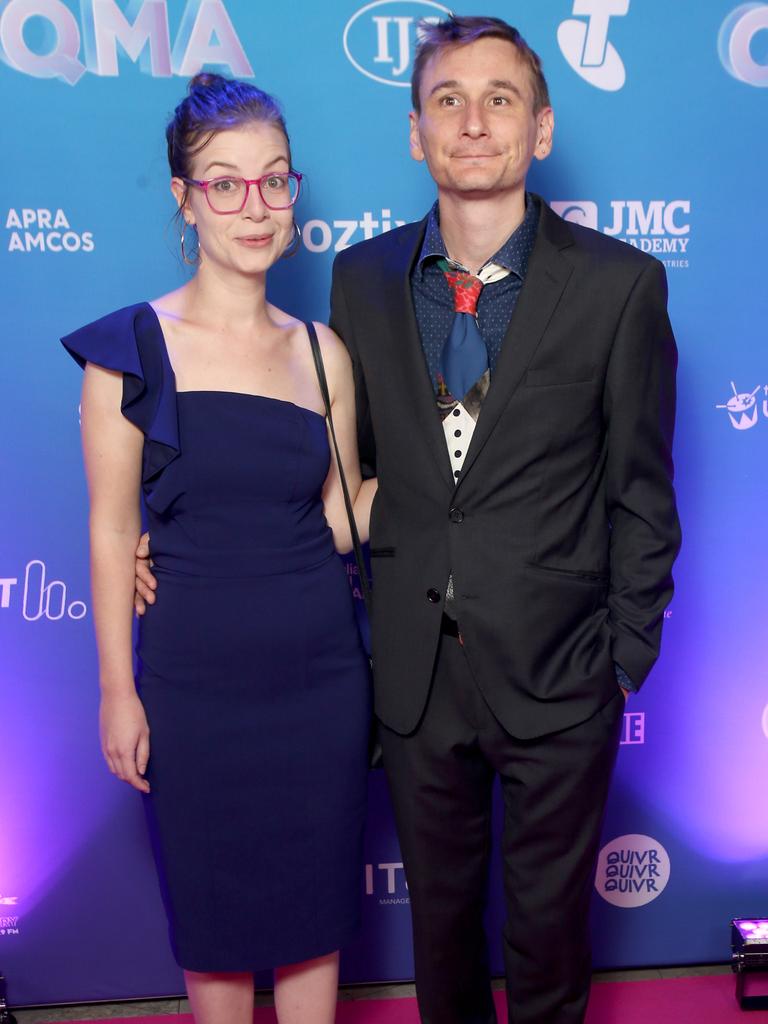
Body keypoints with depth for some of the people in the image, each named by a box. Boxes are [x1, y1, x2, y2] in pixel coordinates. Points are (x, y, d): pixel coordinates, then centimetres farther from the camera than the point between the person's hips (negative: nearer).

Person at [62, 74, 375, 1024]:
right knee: (215, 913, 15)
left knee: (316, 906, 16)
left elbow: (342, 516, 7)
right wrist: (117, 689, -4)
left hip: (320, 670, 3)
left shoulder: (321, 352, 3)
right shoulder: (131, 346, -7)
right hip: (195, 679, -2)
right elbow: (111, 529, -5)